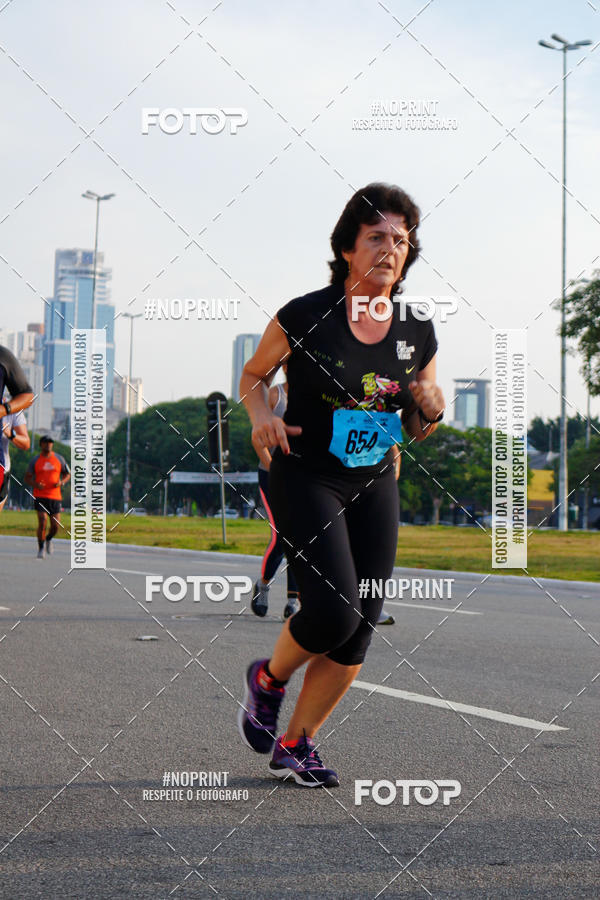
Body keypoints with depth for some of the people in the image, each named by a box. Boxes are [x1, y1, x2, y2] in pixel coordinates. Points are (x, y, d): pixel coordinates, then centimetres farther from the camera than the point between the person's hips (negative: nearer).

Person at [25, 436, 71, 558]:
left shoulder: (59, 459, 6)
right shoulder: (35, 461, 2)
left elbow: (68, 474, 15)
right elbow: (27, 477, 7)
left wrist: (62, 482, -7)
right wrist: (36, 484, -14)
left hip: (55, 496, 2)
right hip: (40, 496, -2)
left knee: (55, 526, -2)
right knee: (42, 522, -15)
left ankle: (48, 539, 32)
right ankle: (41, 549, -1)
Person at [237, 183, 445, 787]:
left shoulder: (417, 334, 2)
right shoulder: (304, 316, -10)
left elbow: (418, 430, 13)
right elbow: (253, 376, 5)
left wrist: (429, 412, -10)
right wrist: (262, 414, -16)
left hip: (375, 487, 5)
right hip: (305, 480, -5)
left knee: (358, 632, 1)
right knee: (334, 611, -19)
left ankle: (295, 747, 18)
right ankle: (268, 679, 14)